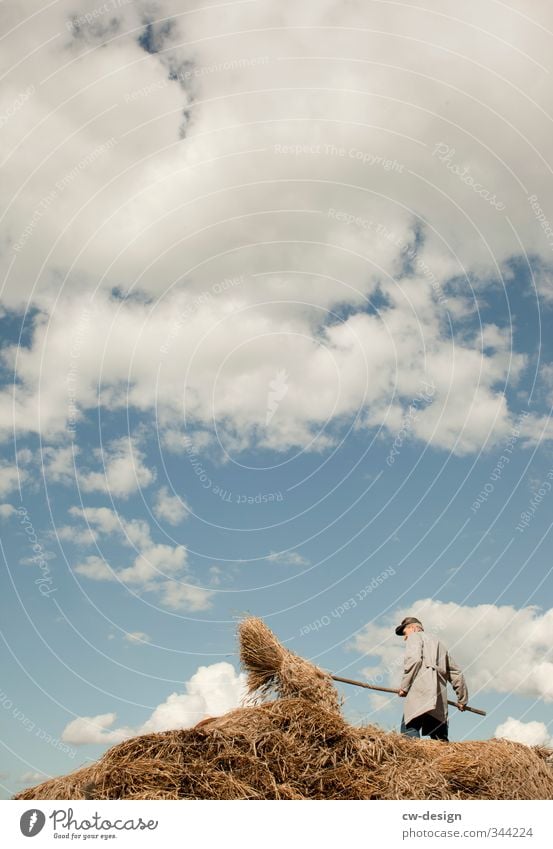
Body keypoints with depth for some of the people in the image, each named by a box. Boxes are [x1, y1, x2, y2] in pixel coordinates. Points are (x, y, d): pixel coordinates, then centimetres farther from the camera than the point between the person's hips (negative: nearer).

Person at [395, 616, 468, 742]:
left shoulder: (414, 636, 12)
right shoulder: (438, 643, 35)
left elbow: (413, 659, -9)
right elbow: (456, 673, 32)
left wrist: (404, 686, -7)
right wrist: (462, 699, 37)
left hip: (420, 694, -7)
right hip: (440, 700, 8)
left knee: (409, 729, -16)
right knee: (441, 740, 7)